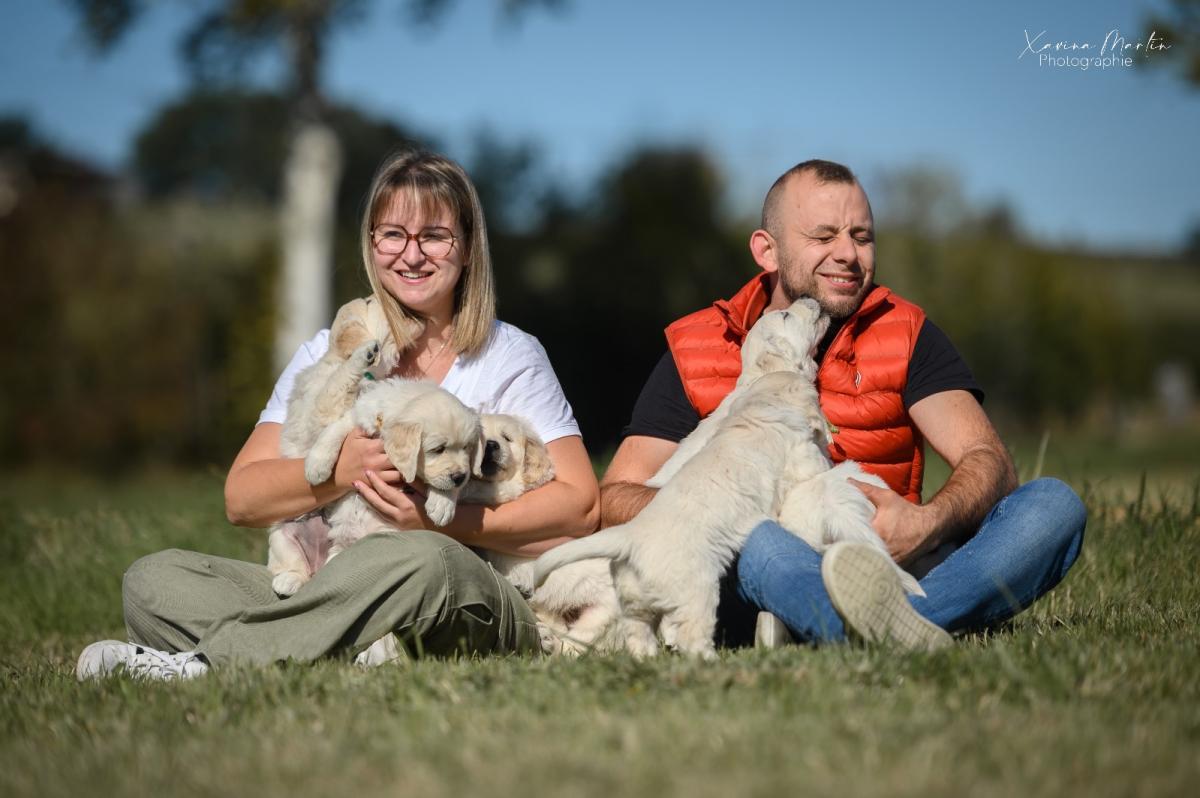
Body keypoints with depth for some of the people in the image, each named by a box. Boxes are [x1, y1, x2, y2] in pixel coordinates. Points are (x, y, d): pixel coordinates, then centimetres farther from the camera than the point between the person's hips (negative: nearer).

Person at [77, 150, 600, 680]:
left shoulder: (510, 357, 6)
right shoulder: (330, 353, 14)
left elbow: (580, 506, -4)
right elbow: (241, 498, 5)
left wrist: (443, 521, -16)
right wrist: (343, 469, -15)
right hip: (332, 591, 4)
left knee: (420, 560, -38)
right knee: (152, 579, -15)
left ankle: (201, 662, -30)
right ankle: (356, 649, -36)